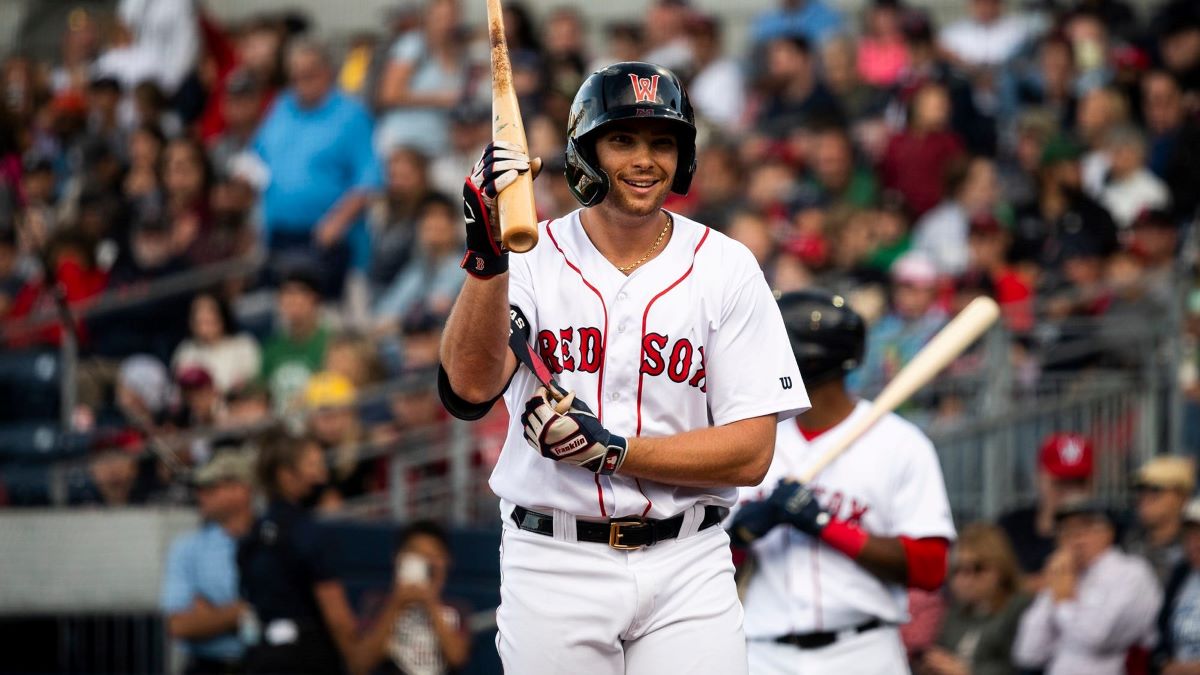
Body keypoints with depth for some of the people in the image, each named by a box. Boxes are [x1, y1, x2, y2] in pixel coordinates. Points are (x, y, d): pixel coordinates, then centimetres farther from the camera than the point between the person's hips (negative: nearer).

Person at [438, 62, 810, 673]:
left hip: (687, 570, 0)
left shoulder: (725, 268, 1)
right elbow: (469, 389, -18)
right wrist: (487, 258, -31)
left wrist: (610, 449, -14)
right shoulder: (534, 258, -1)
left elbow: (750, 454, -4)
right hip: (553, 567, 0)